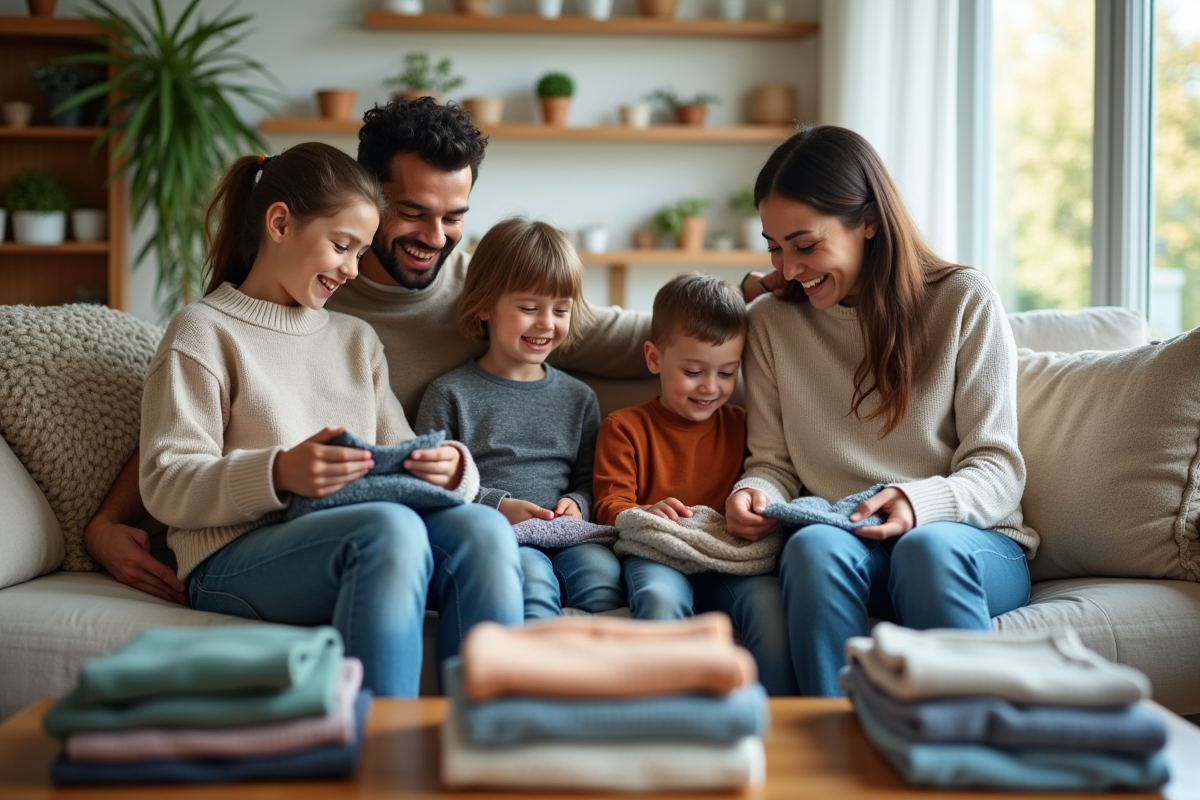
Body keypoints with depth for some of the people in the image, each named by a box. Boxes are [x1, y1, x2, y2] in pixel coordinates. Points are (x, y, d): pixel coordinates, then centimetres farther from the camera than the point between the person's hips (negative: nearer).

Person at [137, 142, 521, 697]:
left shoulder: (357, 339, 27)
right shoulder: (204, 332, 6)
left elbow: (397, 455, 18)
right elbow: (166, 486, -4)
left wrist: (449, 468, -6)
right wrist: (279, 473, -22)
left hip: (359, 546, 6)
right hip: (235, 558, -5)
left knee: (481, 527, -26)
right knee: (392, 528, -35)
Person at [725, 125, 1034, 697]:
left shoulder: (964, 302, 1)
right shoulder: (771, 322, 10)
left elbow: (996, 471, -3)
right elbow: (774, 462, 11)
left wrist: (919, 502, -23)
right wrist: (754, 492, -14)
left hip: (974, 545, -1)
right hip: (842, 549, 2)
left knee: (927, 547, -36)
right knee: (814, 545, -33)